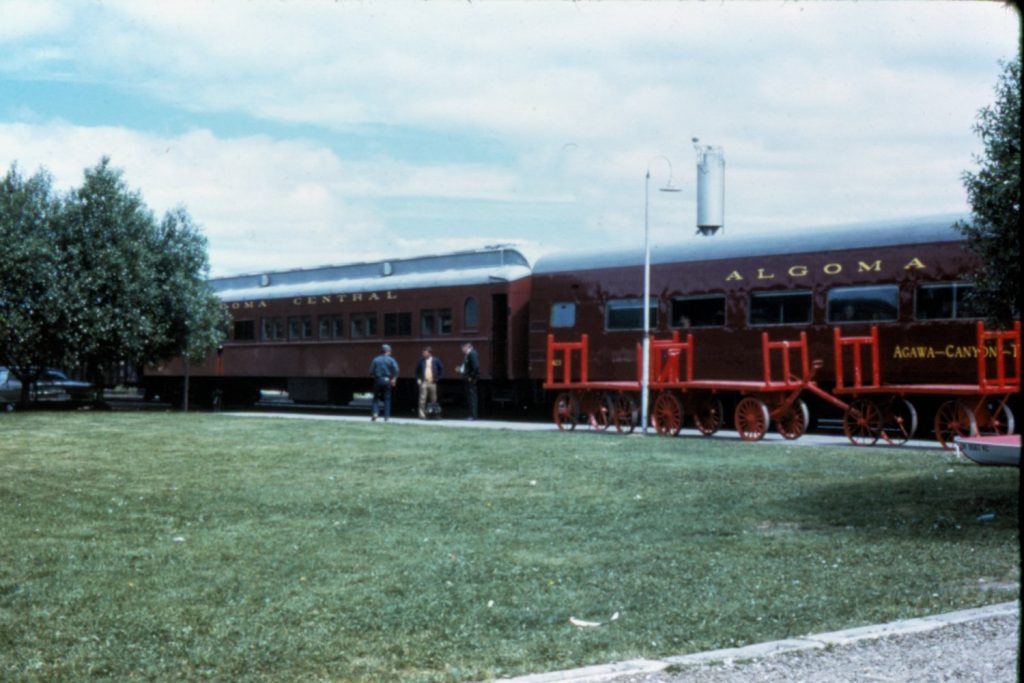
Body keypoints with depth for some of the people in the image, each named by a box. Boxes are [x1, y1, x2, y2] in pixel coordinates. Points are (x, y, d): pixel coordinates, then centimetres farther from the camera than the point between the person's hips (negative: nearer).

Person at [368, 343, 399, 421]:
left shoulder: (375, 360, 5)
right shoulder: (391, 360, -1)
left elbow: (371, 371, 2)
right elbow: (396, 370, -16)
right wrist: (394, 379, -6)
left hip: (377, 380, 1)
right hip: (387, 380, -1)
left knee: (376, 398, 9)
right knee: (387, 399, 6)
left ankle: (375, 412, -11)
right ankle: (386, 416, 4)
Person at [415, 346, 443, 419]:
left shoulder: (436, 360, 3)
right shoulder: (421, 360, 6)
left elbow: (441, 369, 10)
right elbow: (417, 370, 15)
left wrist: (437, 378, 3)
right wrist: (418, 379, 4)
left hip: (432, 382, 0)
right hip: (423, 382, 0)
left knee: (433, 399, 4)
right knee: (422, 399, -11)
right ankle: (422, 414, -12)